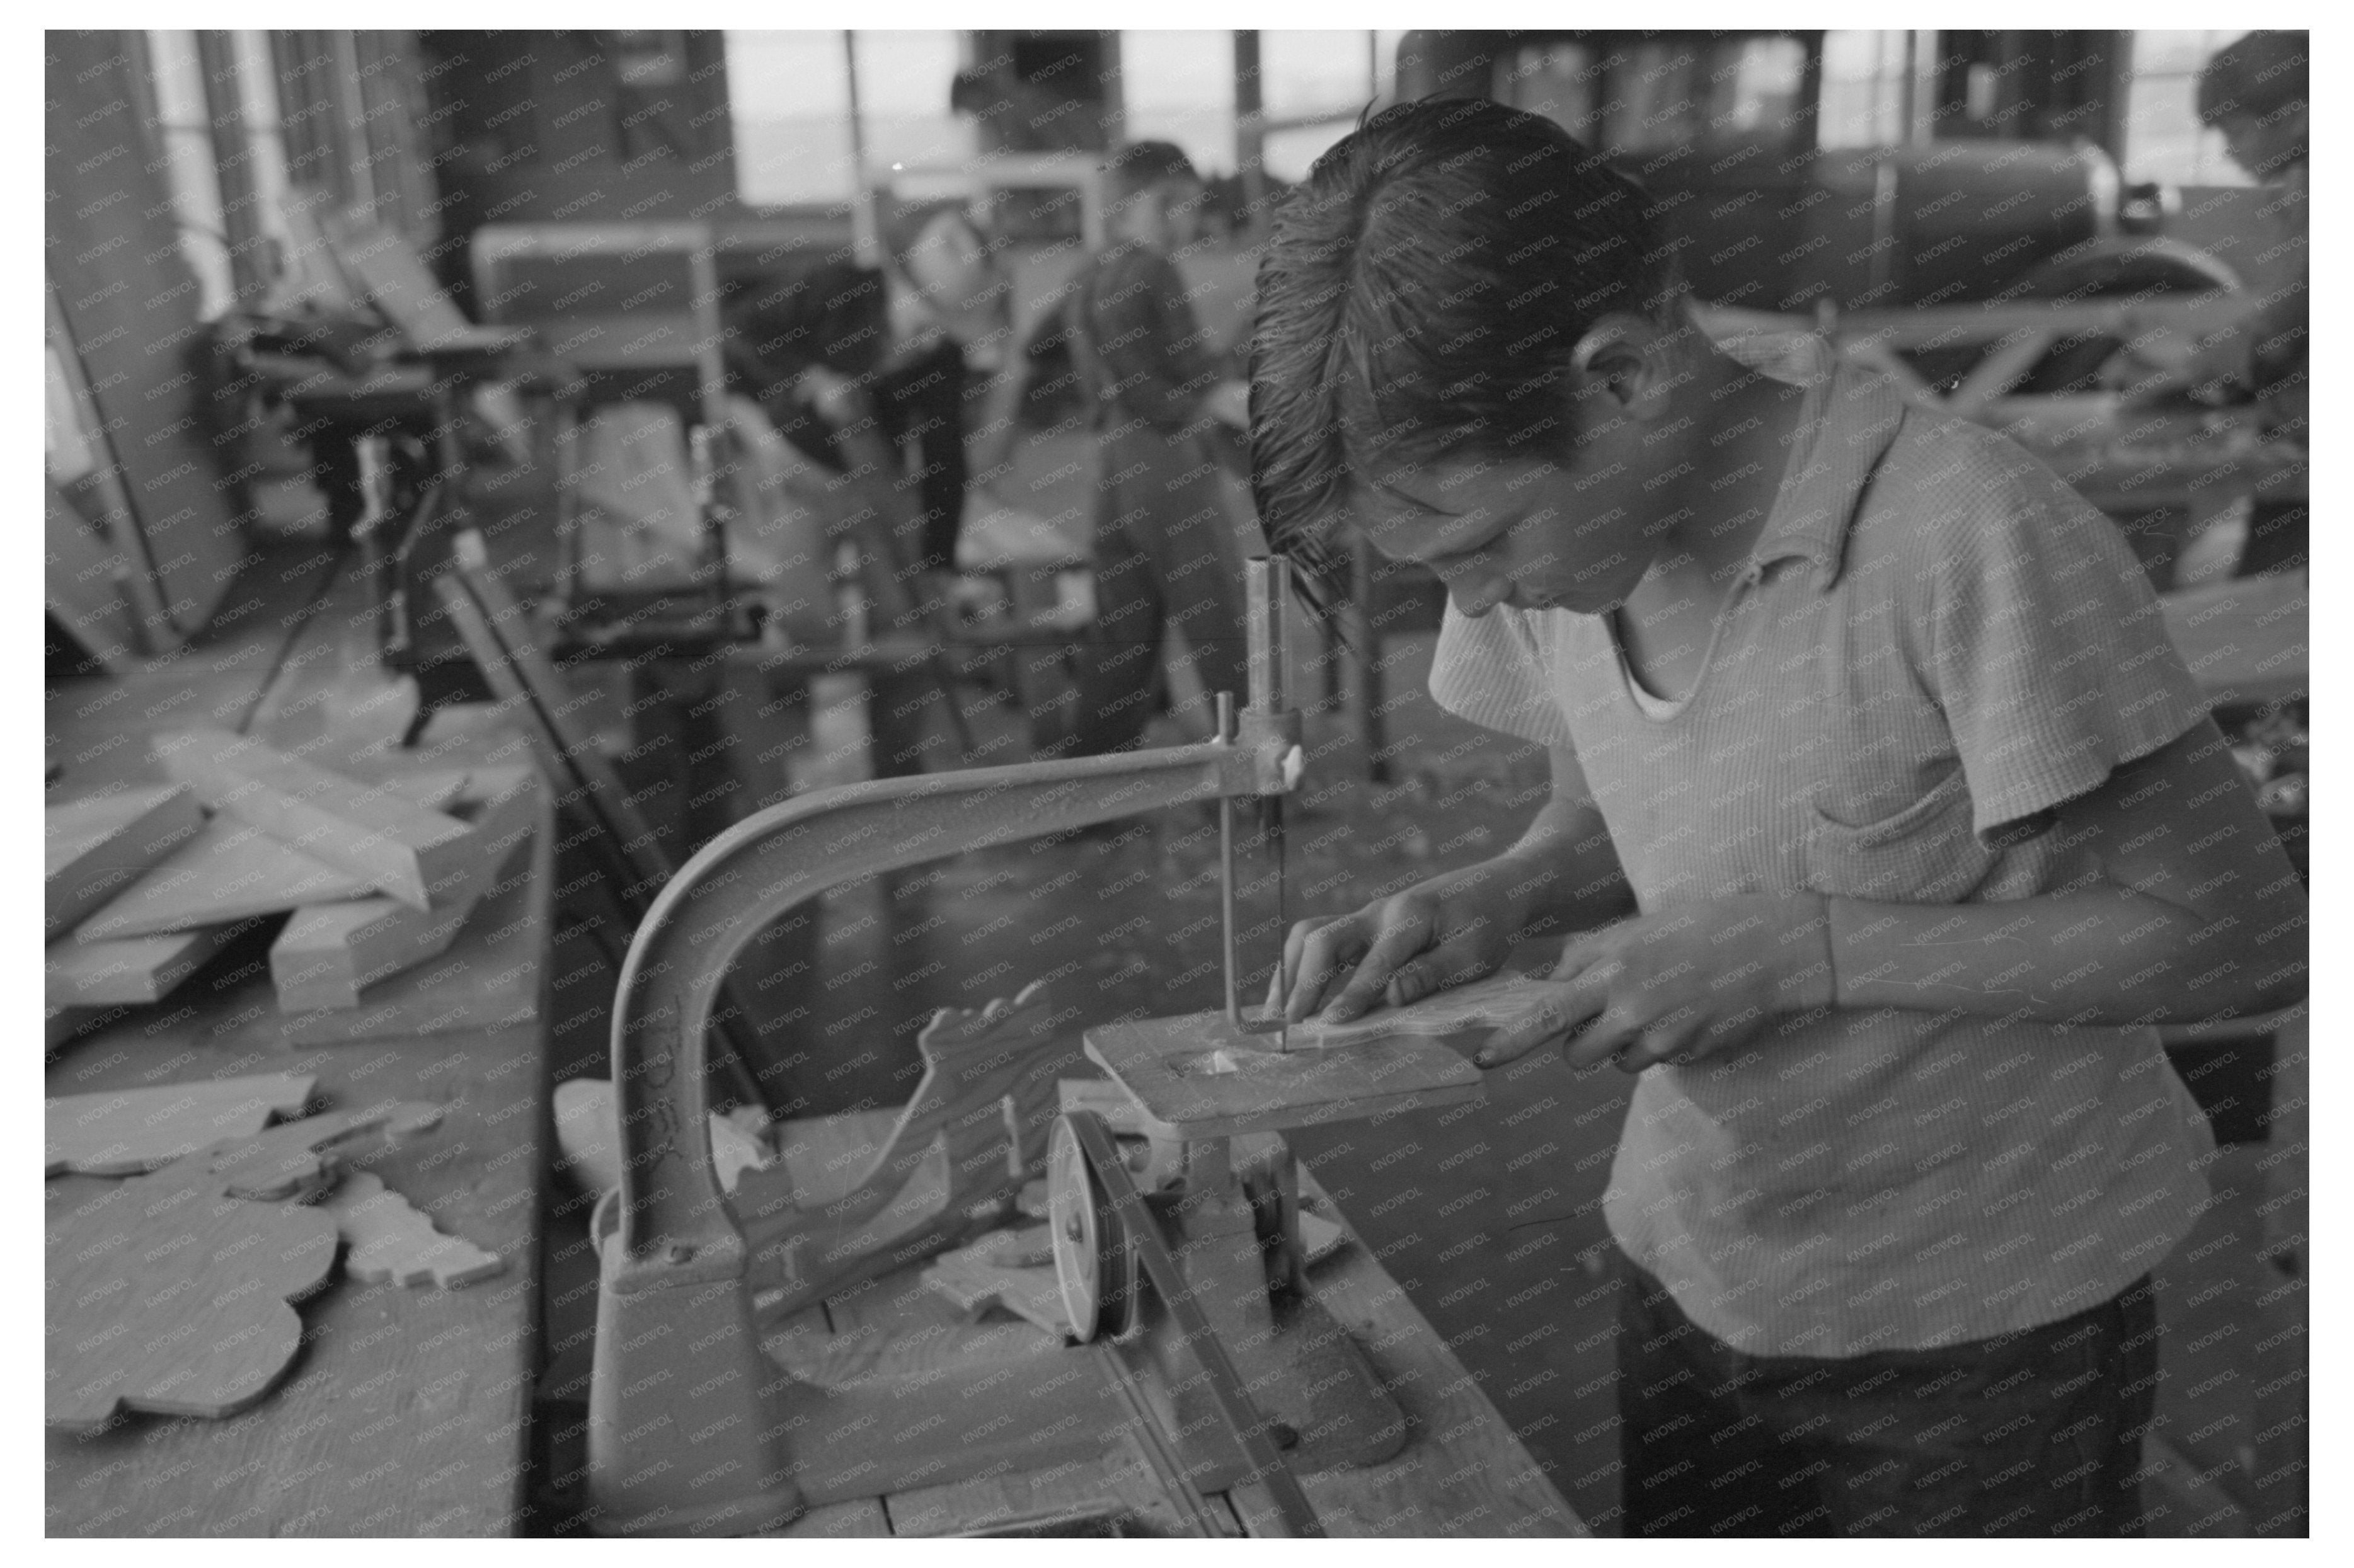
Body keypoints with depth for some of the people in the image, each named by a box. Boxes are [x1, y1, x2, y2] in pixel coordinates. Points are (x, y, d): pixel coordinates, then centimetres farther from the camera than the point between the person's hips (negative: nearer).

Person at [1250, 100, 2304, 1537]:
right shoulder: (1550, 518, -7)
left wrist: (1800, 953, -25)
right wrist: (1494, 904, -13)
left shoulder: (1969, 535, -26)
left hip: (1982, 1327, -5)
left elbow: (2243, 935, -19)